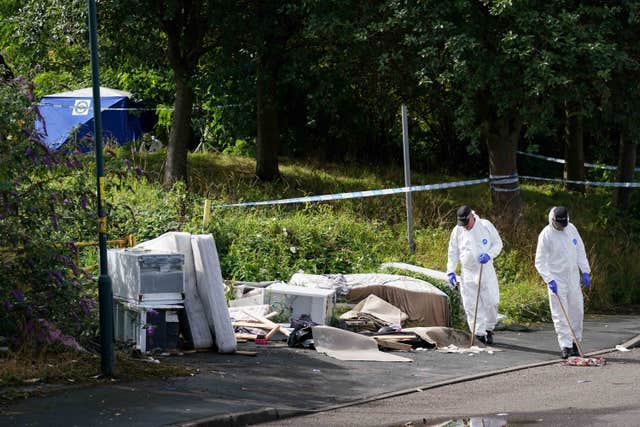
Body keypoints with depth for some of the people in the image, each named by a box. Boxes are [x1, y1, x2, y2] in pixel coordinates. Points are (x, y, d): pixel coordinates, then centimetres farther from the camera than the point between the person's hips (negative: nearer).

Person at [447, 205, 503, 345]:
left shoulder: (486, 225, -3)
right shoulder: (457, 230, 2)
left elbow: (498, 243, 3)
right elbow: (453, 253, 9)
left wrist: (489, 255, -15)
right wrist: (451, 271, -1)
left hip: (486, 271, -1)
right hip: (468, 273, 1)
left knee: (491, 302, -2)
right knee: (471, 306, -5)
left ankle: (489, 329, 17)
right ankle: (479, 333, 0)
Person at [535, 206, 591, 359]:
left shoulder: (571, 229, 2)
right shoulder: (545, 235, -13)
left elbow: (580, 251, 12)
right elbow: (540, 262, -13)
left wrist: (585, 271, 6)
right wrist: (549, 280, -22)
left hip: (573, 277, 5)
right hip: (556, 280, -5)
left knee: (577, 311, 7)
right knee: (560, 314, -6)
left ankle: (575, 341, 22)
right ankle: (566, 346, -5)